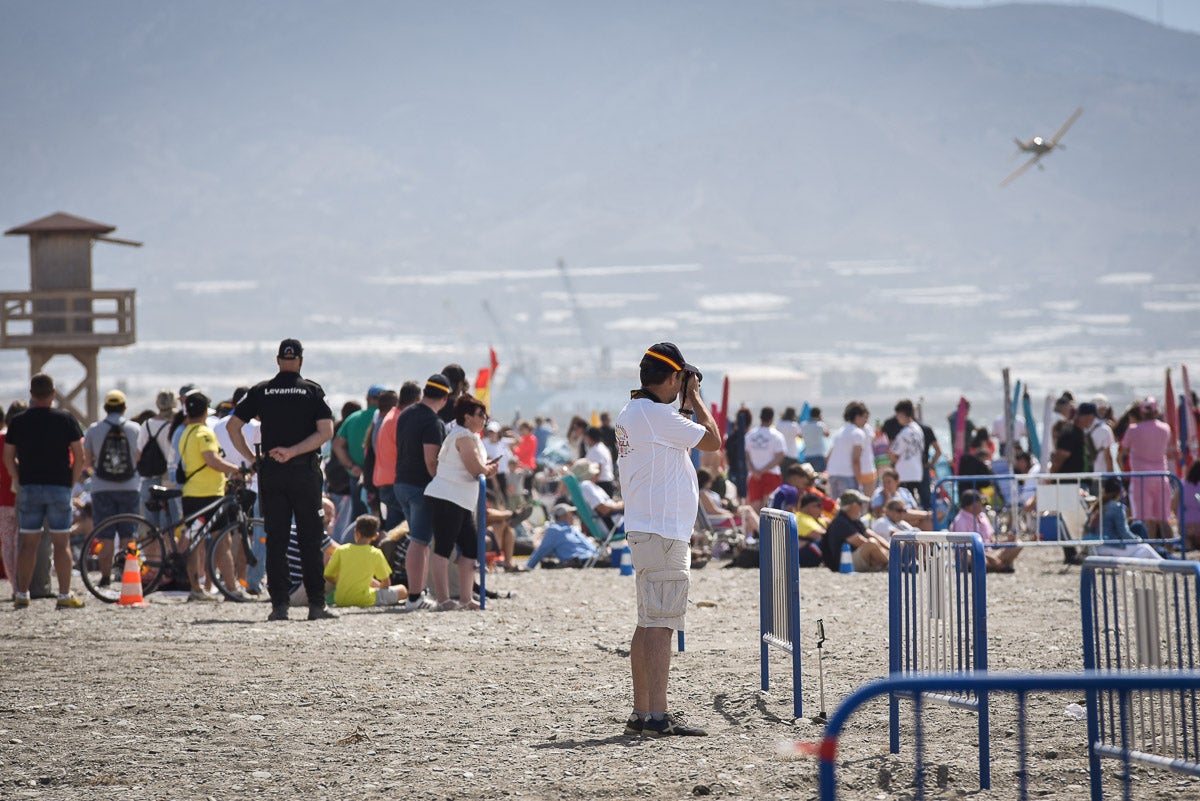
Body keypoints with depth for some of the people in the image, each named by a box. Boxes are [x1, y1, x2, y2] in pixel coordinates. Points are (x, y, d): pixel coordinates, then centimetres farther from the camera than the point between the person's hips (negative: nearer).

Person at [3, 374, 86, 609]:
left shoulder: (18, 422, 2)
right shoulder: (66, 420, -3)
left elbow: (8, 456, 5)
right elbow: (79, 456, -4)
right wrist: (73, 482, 6)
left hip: (29, 488, 2)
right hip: (59, 486, -2)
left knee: (28, 543, 7)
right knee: (62, 543, 1)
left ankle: (22, 595, 8)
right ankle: (65, 596, -1)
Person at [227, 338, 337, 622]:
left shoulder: (260, 391, 5)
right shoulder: (312, 390, 0)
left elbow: (233, 425, 3)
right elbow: (326, 431, -9)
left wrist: (251, 457, 5)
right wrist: (294, 451, -11)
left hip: (270, 473, 2)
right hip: (305, 472, -2)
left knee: (275, 540, 4)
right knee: (310, 540, 2)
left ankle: (279, 604, 0)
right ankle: (316, 604, 0)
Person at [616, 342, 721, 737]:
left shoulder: (629, 414, 14)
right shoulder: (656, 413, -15)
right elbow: (712, 440, -10)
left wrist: (686, 407, 20)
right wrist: (694, 398, 1)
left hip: (644, 530, 10)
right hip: (663, 532, -10)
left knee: (648, 623, 14)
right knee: (660, 625, -11)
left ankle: (641, 713, 17)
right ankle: (657, 716, -13)